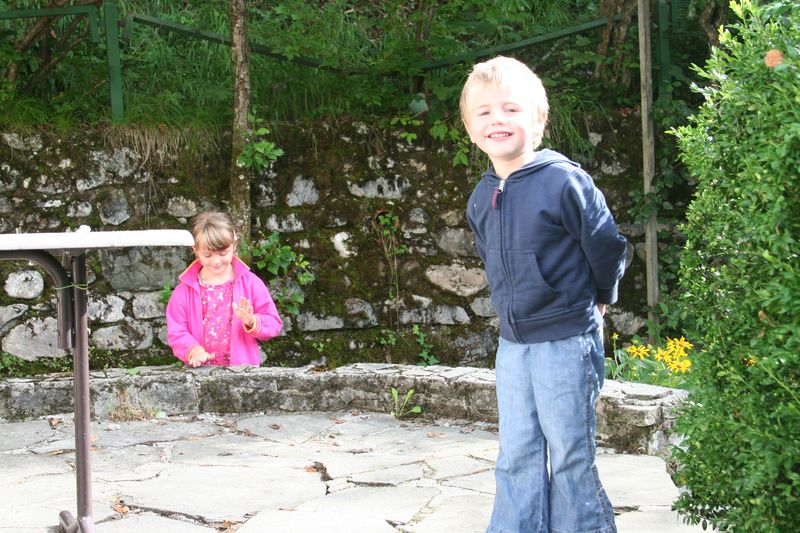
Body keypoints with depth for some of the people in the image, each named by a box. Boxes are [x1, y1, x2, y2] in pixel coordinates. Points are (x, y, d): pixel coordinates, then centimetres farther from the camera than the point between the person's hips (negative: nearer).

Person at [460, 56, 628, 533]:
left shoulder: (564, 180, -17)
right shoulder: (481, 198, 4)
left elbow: (606, 245, -9)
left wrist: (599, 299, 5)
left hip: (566, 340, -6)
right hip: (512, 342, 6)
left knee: (571, 456, 3)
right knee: (516, 457, 11)